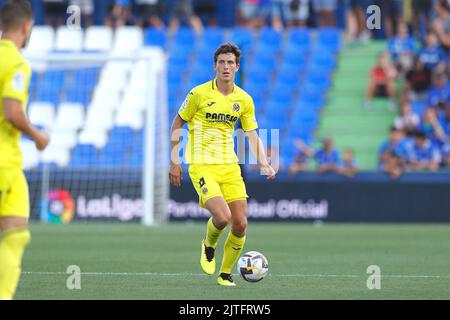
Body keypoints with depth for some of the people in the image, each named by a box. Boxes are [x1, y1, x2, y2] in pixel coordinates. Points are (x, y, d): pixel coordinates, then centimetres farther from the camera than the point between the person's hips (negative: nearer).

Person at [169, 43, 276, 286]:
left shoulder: (244, 100, 5)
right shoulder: (199, 93, -7)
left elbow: (252, 136, 9)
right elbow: (177, 125, 3)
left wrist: (264, 164, -7)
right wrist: (174, 162, 0)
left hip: (230, 166, 4)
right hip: (202, 166, -4)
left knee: (240, 225, -4)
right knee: (222, 217, -23)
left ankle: (225, 274, 17)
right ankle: (209, 247, 12)